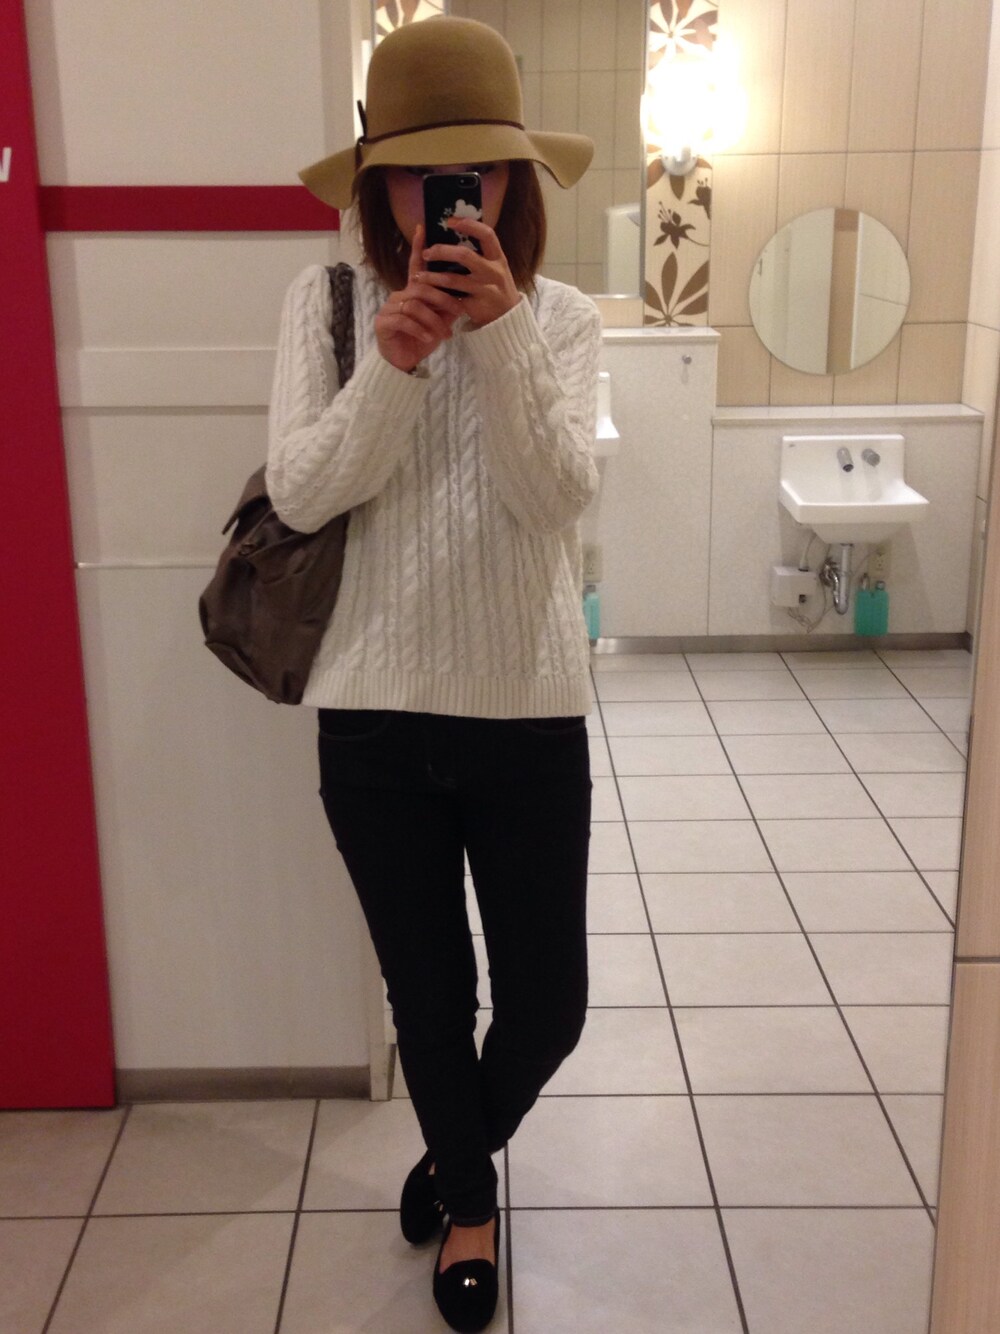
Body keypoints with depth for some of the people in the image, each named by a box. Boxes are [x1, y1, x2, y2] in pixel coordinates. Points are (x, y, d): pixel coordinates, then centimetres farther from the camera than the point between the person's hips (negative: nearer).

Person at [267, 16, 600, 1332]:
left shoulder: (562, 318, 0)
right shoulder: (325, 304, -1)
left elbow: (558, 496, -13)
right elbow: (301, 493, -10)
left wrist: (499, 333, -25)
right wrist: (392, 365, -23)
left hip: (530, 719, 1)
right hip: (376, 722, 0)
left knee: (548, 1004, 9)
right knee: (429, 996, 15)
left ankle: (458, 1156, 44)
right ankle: (468, 1200, 43)